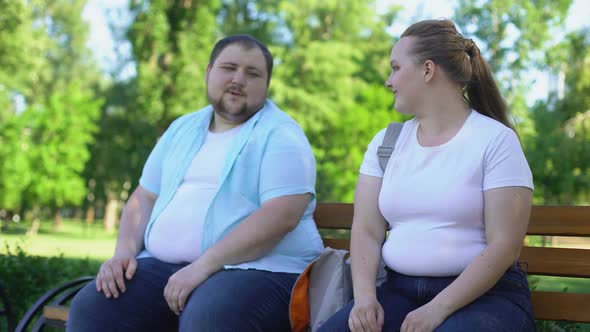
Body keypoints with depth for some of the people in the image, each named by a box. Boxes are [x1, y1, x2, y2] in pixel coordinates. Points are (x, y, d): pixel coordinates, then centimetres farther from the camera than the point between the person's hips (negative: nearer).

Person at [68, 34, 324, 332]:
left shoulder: (280, 135, -2)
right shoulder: (182, 129, 19)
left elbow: (282, 216, -16)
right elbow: (145, 197, 21)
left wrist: (202, 267, -22)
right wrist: (124, 251, 0)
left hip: (256, 268, -5)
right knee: (92, 308, -17)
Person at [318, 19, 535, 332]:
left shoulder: (496, 140, -3)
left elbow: (504, 246, -10)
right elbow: (366, 231, 5)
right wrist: (364, 296, -13)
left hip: (484, 294, -4)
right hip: (399, 290, 4)